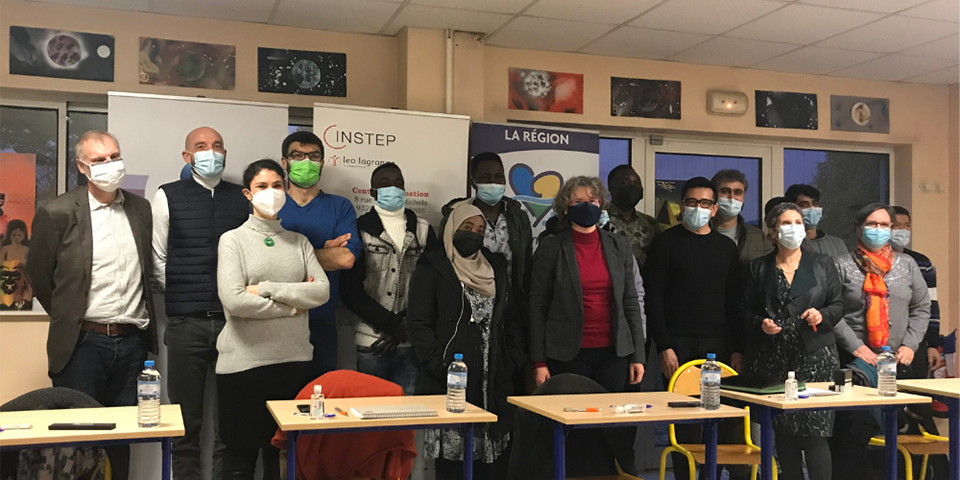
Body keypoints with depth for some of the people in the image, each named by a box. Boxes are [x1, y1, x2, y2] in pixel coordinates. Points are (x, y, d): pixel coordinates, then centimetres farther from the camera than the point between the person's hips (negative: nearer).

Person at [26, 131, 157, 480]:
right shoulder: (57, 213, -7)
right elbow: (38, 275, 3)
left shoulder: (140, 208, 6)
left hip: (132, 342, 4)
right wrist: (68, 319, 8)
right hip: (82, 343, -3)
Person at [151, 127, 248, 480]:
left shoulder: (242, 197, 8)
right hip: (186, 321, -1)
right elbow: (158, 261, 5)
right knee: (186, 420, 7)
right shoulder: (169, 196, 4)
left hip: (233, 318, 1)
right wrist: (184, 295, 3)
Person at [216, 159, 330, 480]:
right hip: (244, 363, -3)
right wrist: (293, 304, -7)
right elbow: (233, 300, -15)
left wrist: (267, 288, -12)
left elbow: (322, 291, -4)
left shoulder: (299, 242, 10)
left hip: (295, 360, 3)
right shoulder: (233, 240, -1)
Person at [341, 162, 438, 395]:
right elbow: (351, 291, -3)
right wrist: (394, 325, -9)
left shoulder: (423, 230, 10)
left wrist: (407, 327, -5)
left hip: (413, 342, 2)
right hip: (372, 342, -2)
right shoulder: (360, 229, 2)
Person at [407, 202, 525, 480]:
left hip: (494, 379, 4)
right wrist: (441, 366, -15)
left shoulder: (496, 267, 16)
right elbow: (419, 323, -6)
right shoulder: (433, 267, 0)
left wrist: (514, 360, 4)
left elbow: (511, 319, 17)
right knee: (451, 456, -3)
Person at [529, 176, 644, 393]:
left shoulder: (619, 246, 8)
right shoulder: (551, 247, -2)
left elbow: (630, 301, 10)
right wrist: (539, 362, -7)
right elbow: (537, 306, -2)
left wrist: (637, 356, 5)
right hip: (567, 354, -3)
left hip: (613, 352, 3)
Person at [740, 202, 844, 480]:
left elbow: (838, 305, 10)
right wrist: (760, 324, -11)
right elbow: (744, 310, 9)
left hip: (814, 357, -1)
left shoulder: (822, 265, 10)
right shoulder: (758, 268, 10)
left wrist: (822, 315, -10)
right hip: (772, 360, 1)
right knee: (783, 433, 5)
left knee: (815, 430, -9)